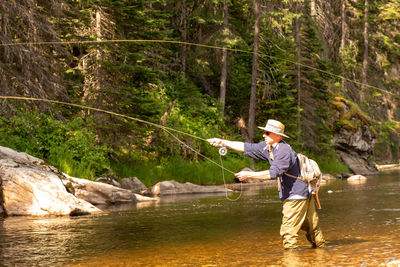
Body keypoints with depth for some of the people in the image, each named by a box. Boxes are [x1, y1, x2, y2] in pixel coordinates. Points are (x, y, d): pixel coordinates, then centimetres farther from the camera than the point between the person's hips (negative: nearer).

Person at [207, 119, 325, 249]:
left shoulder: (284, 151, -21)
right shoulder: (267, 147, 7)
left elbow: (274, 173, -29)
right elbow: (247, 148, 10)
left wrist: (249, 175, -27)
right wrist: (223, 142, 6)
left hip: (296, 195, -9)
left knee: (289, 230, -8)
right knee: (311, 227, 20)